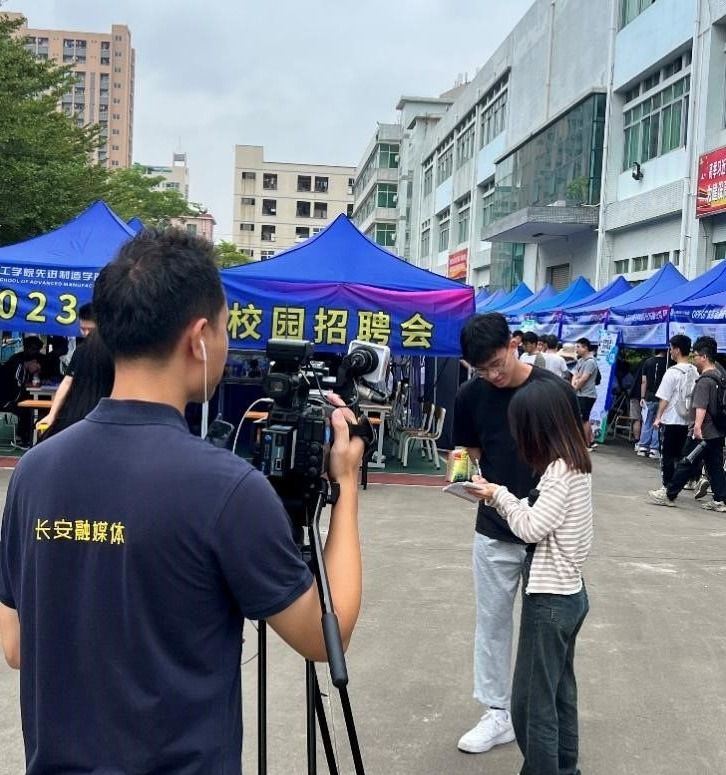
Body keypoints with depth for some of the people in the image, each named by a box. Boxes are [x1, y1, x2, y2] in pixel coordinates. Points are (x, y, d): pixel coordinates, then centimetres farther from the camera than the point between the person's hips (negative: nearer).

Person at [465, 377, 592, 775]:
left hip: (550, 597, -10)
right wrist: (504, 499, 1)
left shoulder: (559, 470, -20)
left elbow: (532, 527, -20)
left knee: (531, 701, 0)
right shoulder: (576, 462, 7)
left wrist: (499, 495, -8)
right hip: (570, 592, 10)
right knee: (559, 693, 20)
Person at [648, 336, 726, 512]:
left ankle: (669, 495, 9)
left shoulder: (704, 381, -16)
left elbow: (701, 406, -30)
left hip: (702, 433, -9)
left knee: (687, 464, 0)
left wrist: (698, 425, -40)